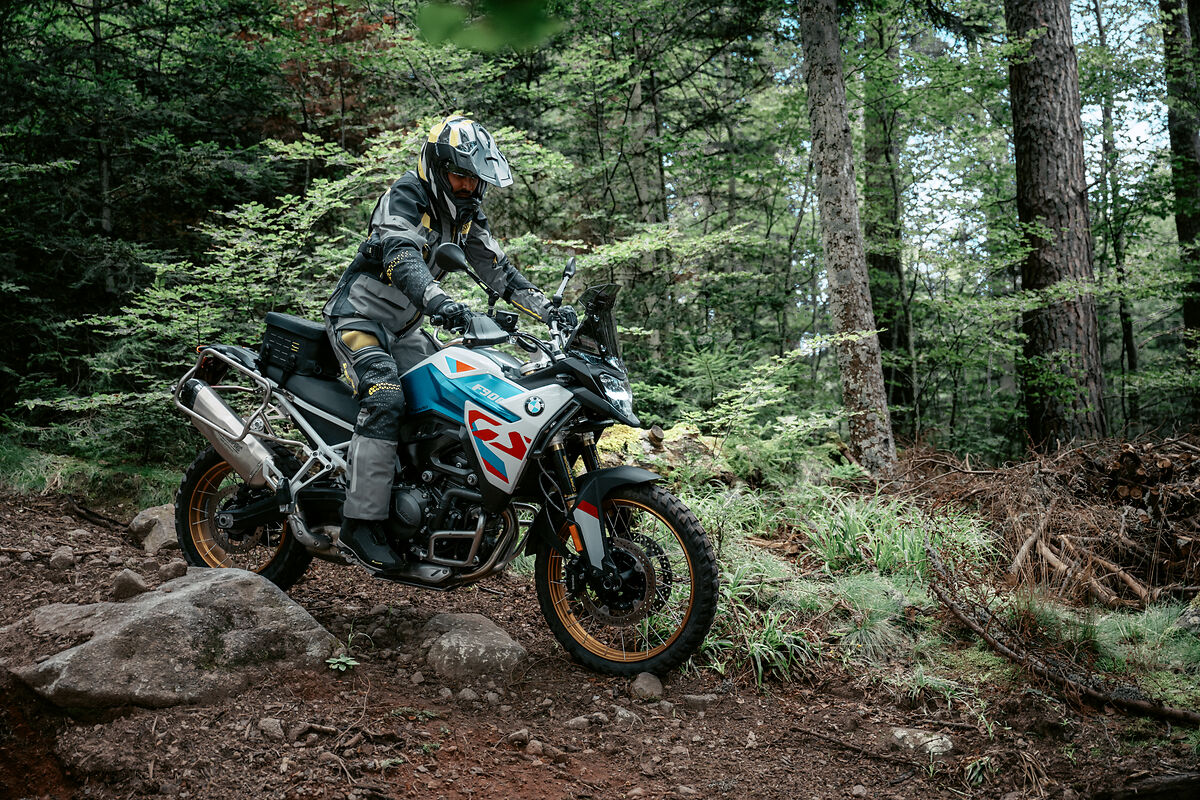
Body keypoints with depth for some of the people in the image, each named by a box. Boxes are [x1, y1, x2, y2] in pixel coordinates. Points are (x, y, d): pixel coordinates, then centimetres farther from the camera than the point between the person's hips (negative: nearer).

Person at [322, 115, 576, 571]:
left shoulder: (466, 214, 8)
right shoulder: (405, 197, -17)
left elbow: (498, 269, 7)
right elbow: (401, 257, -35)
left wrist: (549, 310, -7)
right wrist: (439, 302, -53)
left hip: (404, 328, 8)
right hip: (359, 317, -8)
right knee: (384, 400, -27)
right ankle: (362, 521, -28)